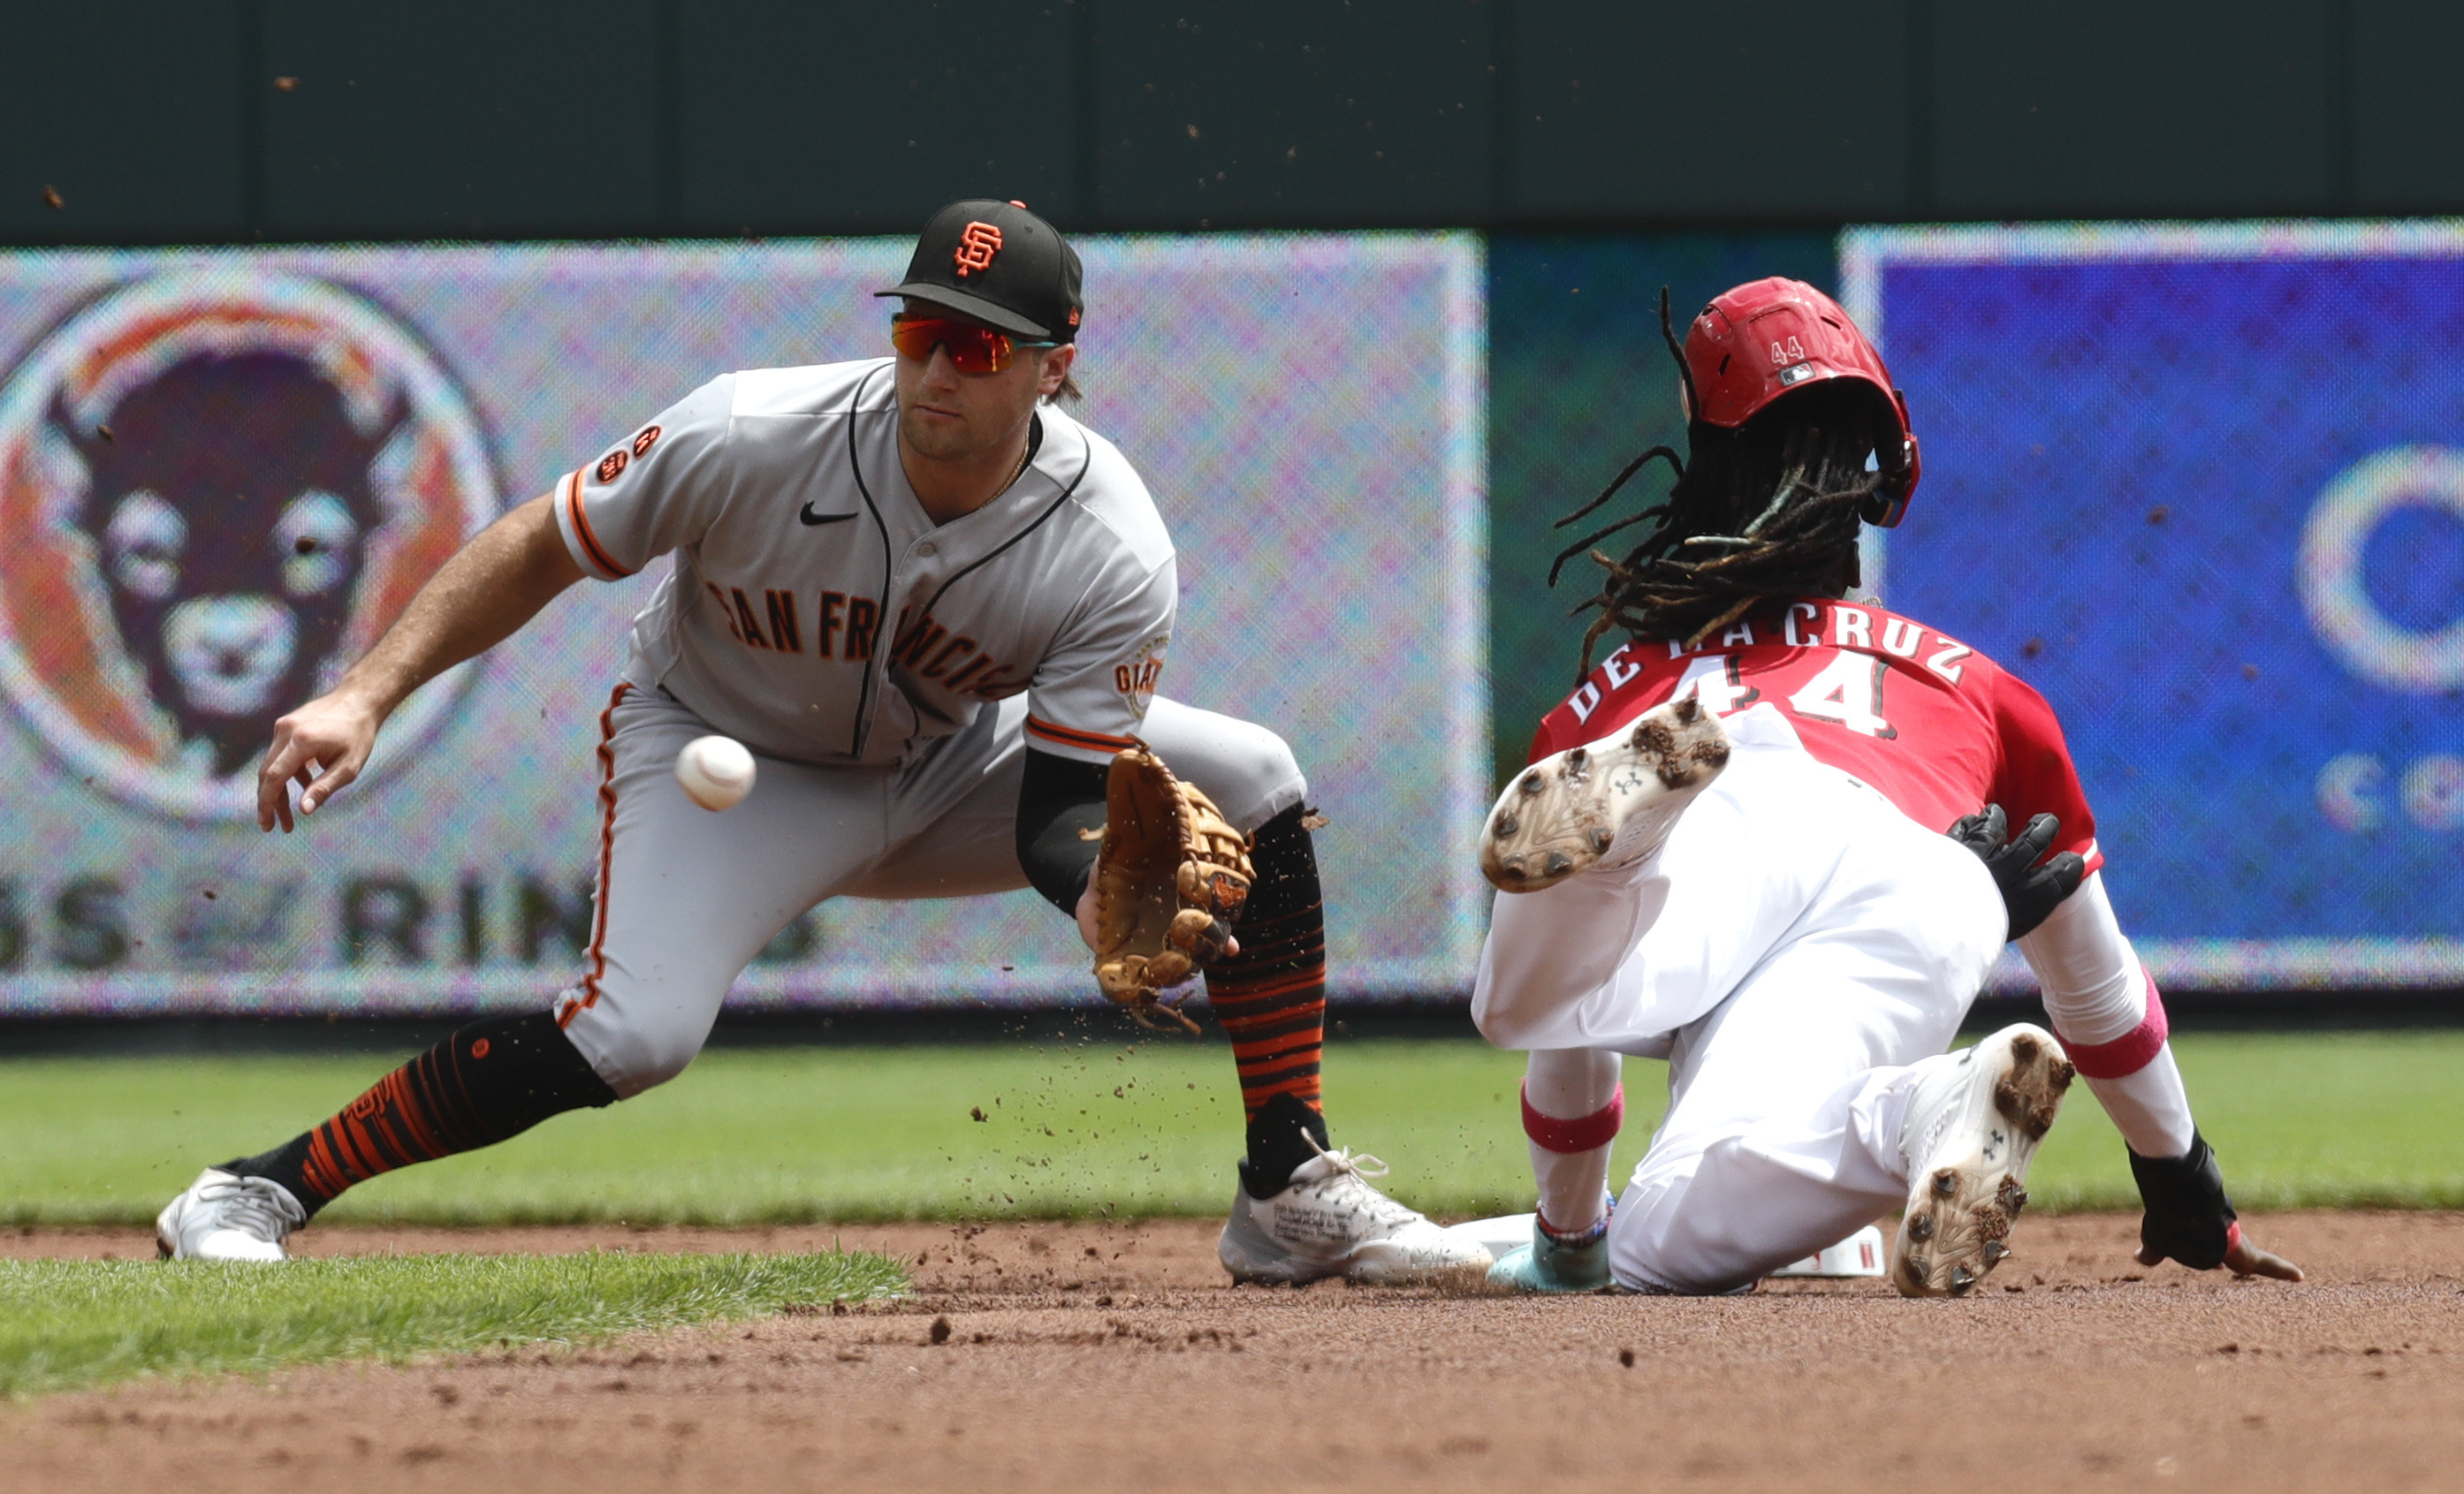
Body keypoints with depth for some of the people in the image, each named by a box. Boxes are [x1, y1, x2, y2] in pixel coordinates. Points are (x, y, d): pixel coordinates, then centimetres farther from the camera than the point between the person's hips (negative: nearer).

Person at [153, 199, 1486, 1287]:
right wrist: (365, 699, -26)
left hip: (950, 767, 4)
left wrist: (1108, 900, -43)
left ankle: (1291, 1195, -1)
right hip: (722, 759, -4)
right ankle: (260, 1191, -22)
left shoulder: (1113, 557, -25)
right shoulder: (750, 439, -30)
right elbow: (539, 551, -18)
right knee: (633, 1032, -31)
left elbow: (1058, 808, -20)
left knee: (1252, 784, -10)